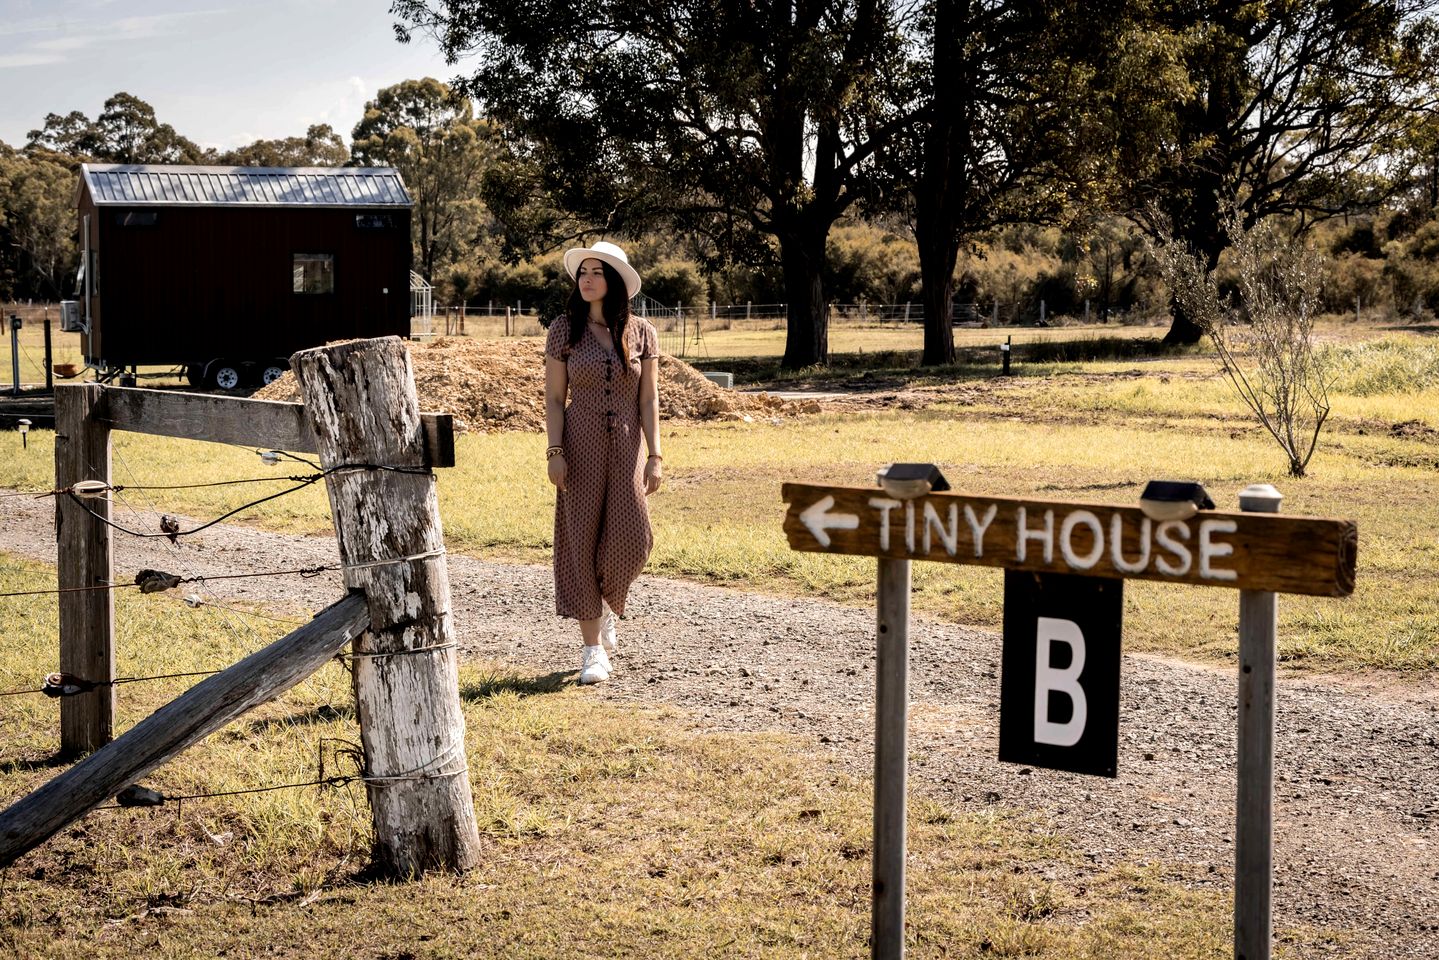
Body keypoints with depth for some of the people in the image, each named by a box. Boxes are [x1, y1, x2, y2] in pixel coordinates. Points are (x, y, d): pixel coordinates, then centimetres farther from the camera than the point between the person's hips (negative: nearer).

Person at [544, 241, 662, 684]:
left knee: (630, 538, -8)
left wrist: (655, 456, -4)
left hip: (626, 448, 1)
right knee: (582, 541, -2)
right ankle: (593, 648, 6)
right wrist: (555, 453, -10)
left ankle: (605, 604, 25)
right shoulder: (564, 330, -1)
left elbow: (648, 399, 3)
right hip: (581, 448, -1)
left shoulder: (641, 332, 2)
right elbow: (554, 398, -1)